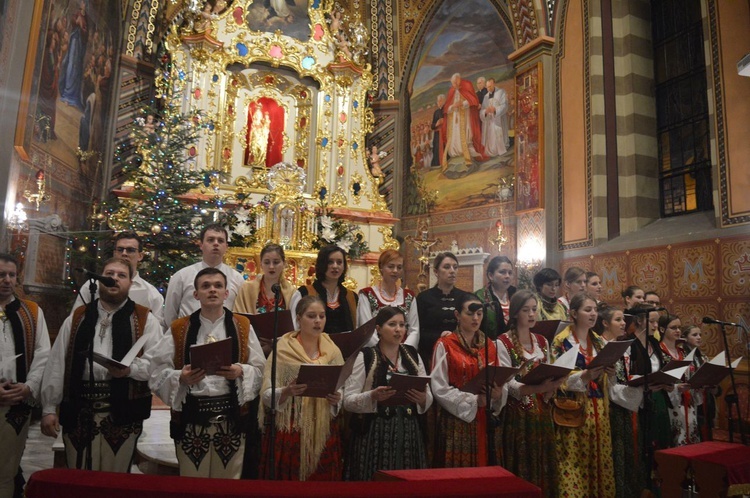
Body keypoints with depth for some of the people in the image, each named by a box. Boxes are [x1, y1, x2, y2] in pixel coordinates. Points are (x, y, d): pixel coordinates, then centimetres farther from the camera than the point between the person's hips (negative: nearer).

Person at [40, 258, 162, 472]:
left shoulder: (145, 320, 3)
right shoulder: (77, 318, 12)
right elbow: (57, 364, 10)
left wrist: (130, 369, -22)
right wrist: (49, 408, 5)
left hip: (123, 411, -2)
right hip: (79, 410, 3)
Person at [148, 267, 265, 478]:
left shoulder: (243, 327, 5)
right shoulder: (178, 329, 5)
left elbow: (260, 368, 4)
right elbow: (158, 369, 1)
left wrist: (241, 372, -15)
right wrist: (180, 377, -17)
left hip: (231, 415, 0)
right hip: (190, 416, 0)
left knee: (229, 483, 11)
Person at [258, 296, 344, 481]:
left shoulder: (333, 352, 5)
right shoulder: (282, 349, -5)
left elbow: (340, 398, 9)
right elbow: (267, 395, -8)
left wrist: (335, 400, -13)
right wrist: (287, 392, -27)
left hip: (324, 433, 3)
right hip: (288, 431, -3)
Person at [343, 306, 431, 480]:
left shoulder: (413, 355, 9)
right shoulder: (365, 356, -4)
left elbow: (429, 398, 13)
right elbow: (348, 401, -7)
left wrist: (423, 398, -9)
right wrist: (372, 396, -23)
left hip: (408, 433, 4)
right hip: (375, 434, -4)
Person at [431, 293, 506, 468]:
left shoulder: (490, 346, 10)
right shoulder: (445, 345, -6)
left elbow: (500, 381, 11)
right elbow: (440, 389, -11)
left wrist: (499, 393, -11)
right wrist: (473, 400, -18)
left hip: (484, 421, 5)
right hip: (456, 421, -4)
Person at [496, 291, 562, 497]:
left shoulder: (542, 341, 11)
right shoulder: (503, 342, -8)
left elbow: (549, 377, 12)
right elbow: (508, 383, -16)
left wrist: (552, 385, -12)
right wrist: (536, 388, -32)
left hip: (542, 412, 6)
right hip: (517, 413, -5)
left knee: (544, 463, 10)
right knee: (521, 466, -1)